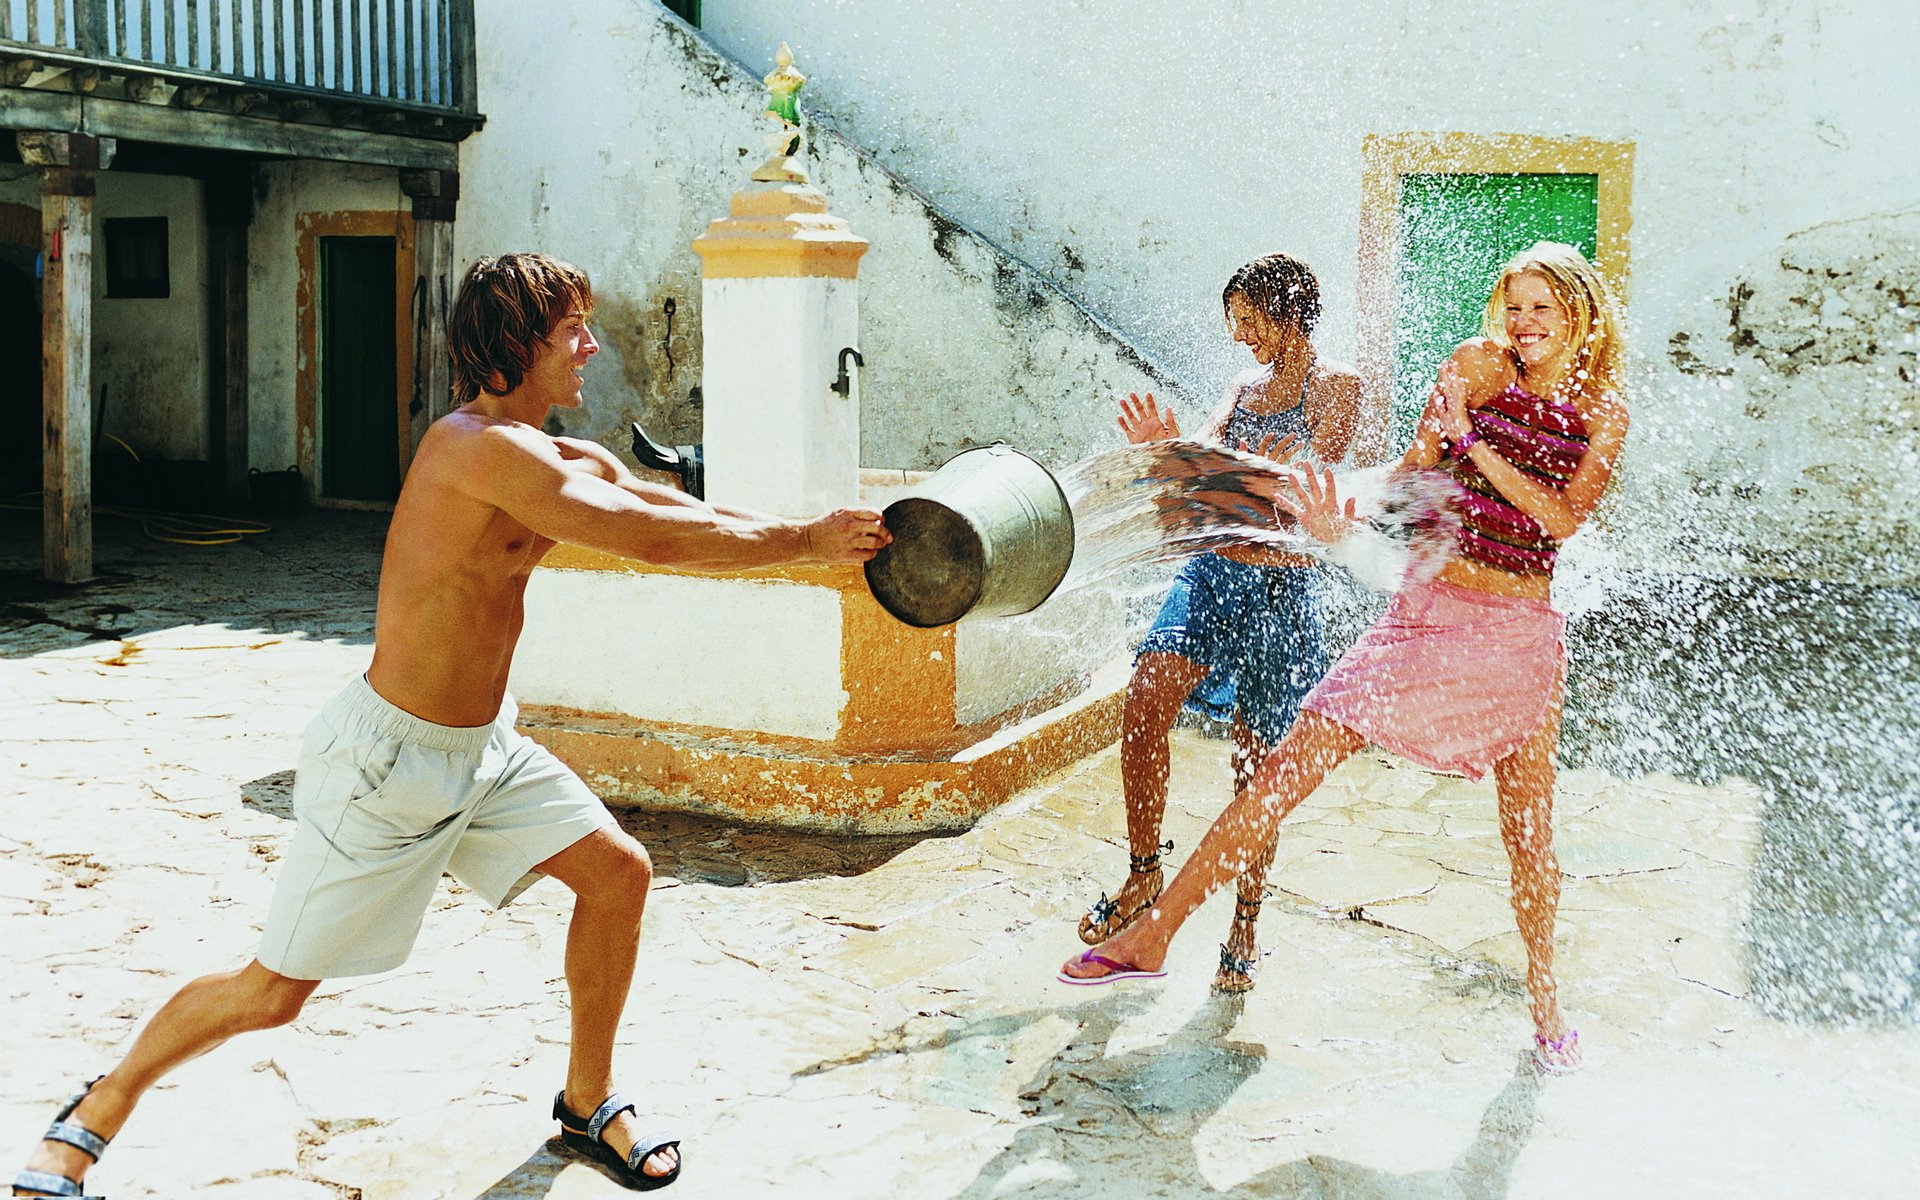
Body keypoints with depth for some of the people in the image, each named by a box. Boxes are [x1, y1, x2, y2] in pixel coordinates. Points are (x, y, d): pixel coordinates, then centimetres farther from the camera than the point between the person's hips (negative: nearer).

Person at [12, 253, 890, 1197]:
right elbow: (656, 540, -29)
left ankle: (587, 1103, 24)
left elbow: (689, 511, 1)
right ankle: (92, 1117, 28)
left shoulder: (571, 462, 3)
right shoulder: (480, 447, -25)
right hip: (389, 759, -9)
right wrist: (805, 543, -20)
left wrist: (824, 537, -12)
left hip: (483, 746, 9)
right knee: (272, 993, 2)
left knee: (618, 872, 5)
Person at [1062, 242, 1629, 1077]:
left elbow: (1563, 519, -9)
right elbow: (1412, 476, -5)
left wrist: (1475, 445, -17)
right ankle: (1154, 934, -2)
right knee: (1287, 769, -7)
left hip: (1521, 632, 1)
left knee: (1530, 828, 7)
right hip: (1429, 610, -1)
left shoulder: (1603, 411, 5)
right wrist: (1344, 529, -23)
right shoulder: (1480, 367, 3)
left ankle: (1544, 1002, 30)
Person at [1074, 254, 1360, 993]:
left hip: (1282, 586, -5)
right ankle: (1144, 875, -2)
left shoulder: (1334, 385, -1)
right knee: (1144, 705, -17)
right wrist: (1162, 450, -15)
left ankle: (1245, 927, 17)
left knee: (1256, 763, 2)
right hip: (1213, 571, 5)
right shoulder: (1246, 384, 16)